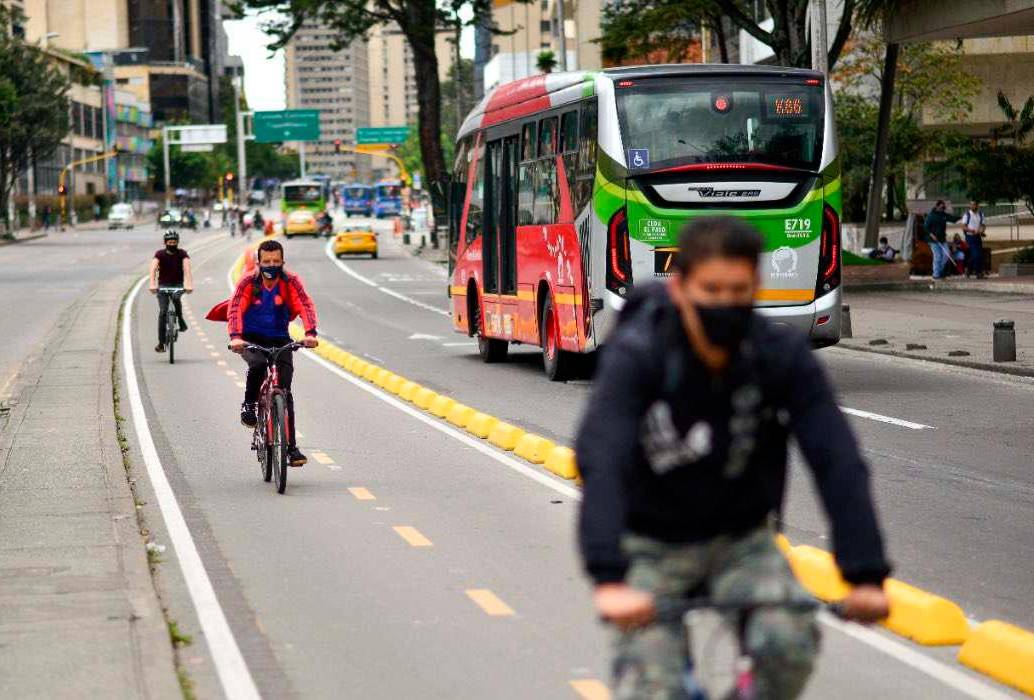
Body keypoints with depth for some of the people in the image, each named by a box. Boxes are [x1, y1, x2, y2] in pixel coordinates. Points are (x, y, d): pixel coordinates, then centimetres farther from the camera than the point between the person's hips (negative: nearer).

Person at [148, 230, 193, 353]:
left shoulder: (182, 254, -7)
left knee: (176, 297, -33)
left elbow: (187, 268, -22)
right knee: (163, 311, -13)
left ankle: (181, 321, -9)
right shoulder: (160, 254, -8)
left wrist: (189, 284, -39)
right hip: (163, 285, 0)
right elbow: (153, 268, -23)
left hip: (178, 284, 0)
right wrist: (152, 284, -40)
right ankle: (161, 342, -9)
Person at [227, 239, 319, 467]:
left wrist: (310, 333, -42)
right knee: (258, 364, -35)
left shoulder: (290, 282, -10)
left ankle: (291, 447, 0)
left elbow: (306, 306, -24)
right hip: (251, 339, -1)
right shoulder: (248, 282, -12)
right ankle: (249, 405, -8)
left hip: (279, 341, 1)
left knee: (284, 392, -5)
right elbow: (235, 309, -24)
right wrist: (235, 337, -43)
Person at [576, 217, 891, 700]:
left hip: (741, 545, 2)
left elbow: (838, 462, -23)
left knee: (788, 643, -26)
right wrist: (609, 579, -50)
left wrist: (865, 574, -35)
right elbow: (601, 461, -36)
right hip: (651, 547, -1)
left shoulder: (785, 356, -17)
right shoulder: (636, 355, -23)